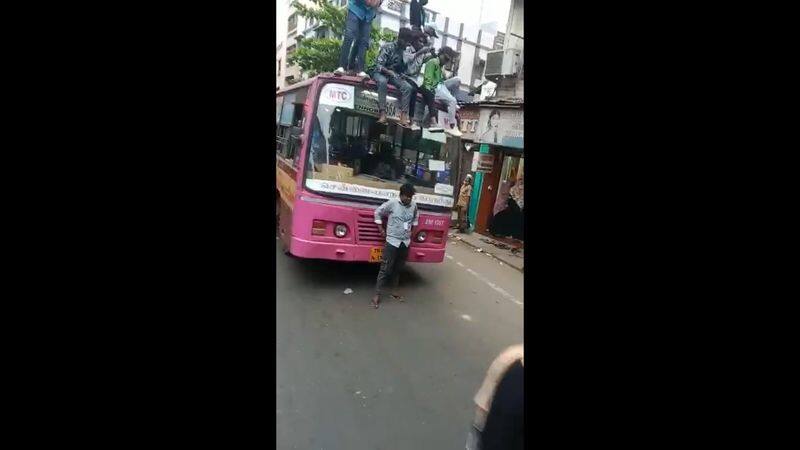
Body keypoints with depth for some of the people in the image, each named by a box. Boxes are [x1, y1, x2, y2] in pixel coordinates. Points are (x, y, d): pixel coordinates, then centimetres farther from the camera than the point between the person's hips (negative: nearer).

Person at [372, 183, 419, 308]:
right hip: (392, 241, -4)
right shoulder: (392, 203, -10)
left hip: (405, 242, 4)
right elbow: (378, 212, 0)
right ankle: (377, 295, 0)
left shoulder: (414, 205, 3)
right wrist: (381, 229, -1)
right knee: (385, 269, -5)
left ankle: (395, 291, 27)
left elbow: (416, 217, 24)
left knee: (398, 268, 13)